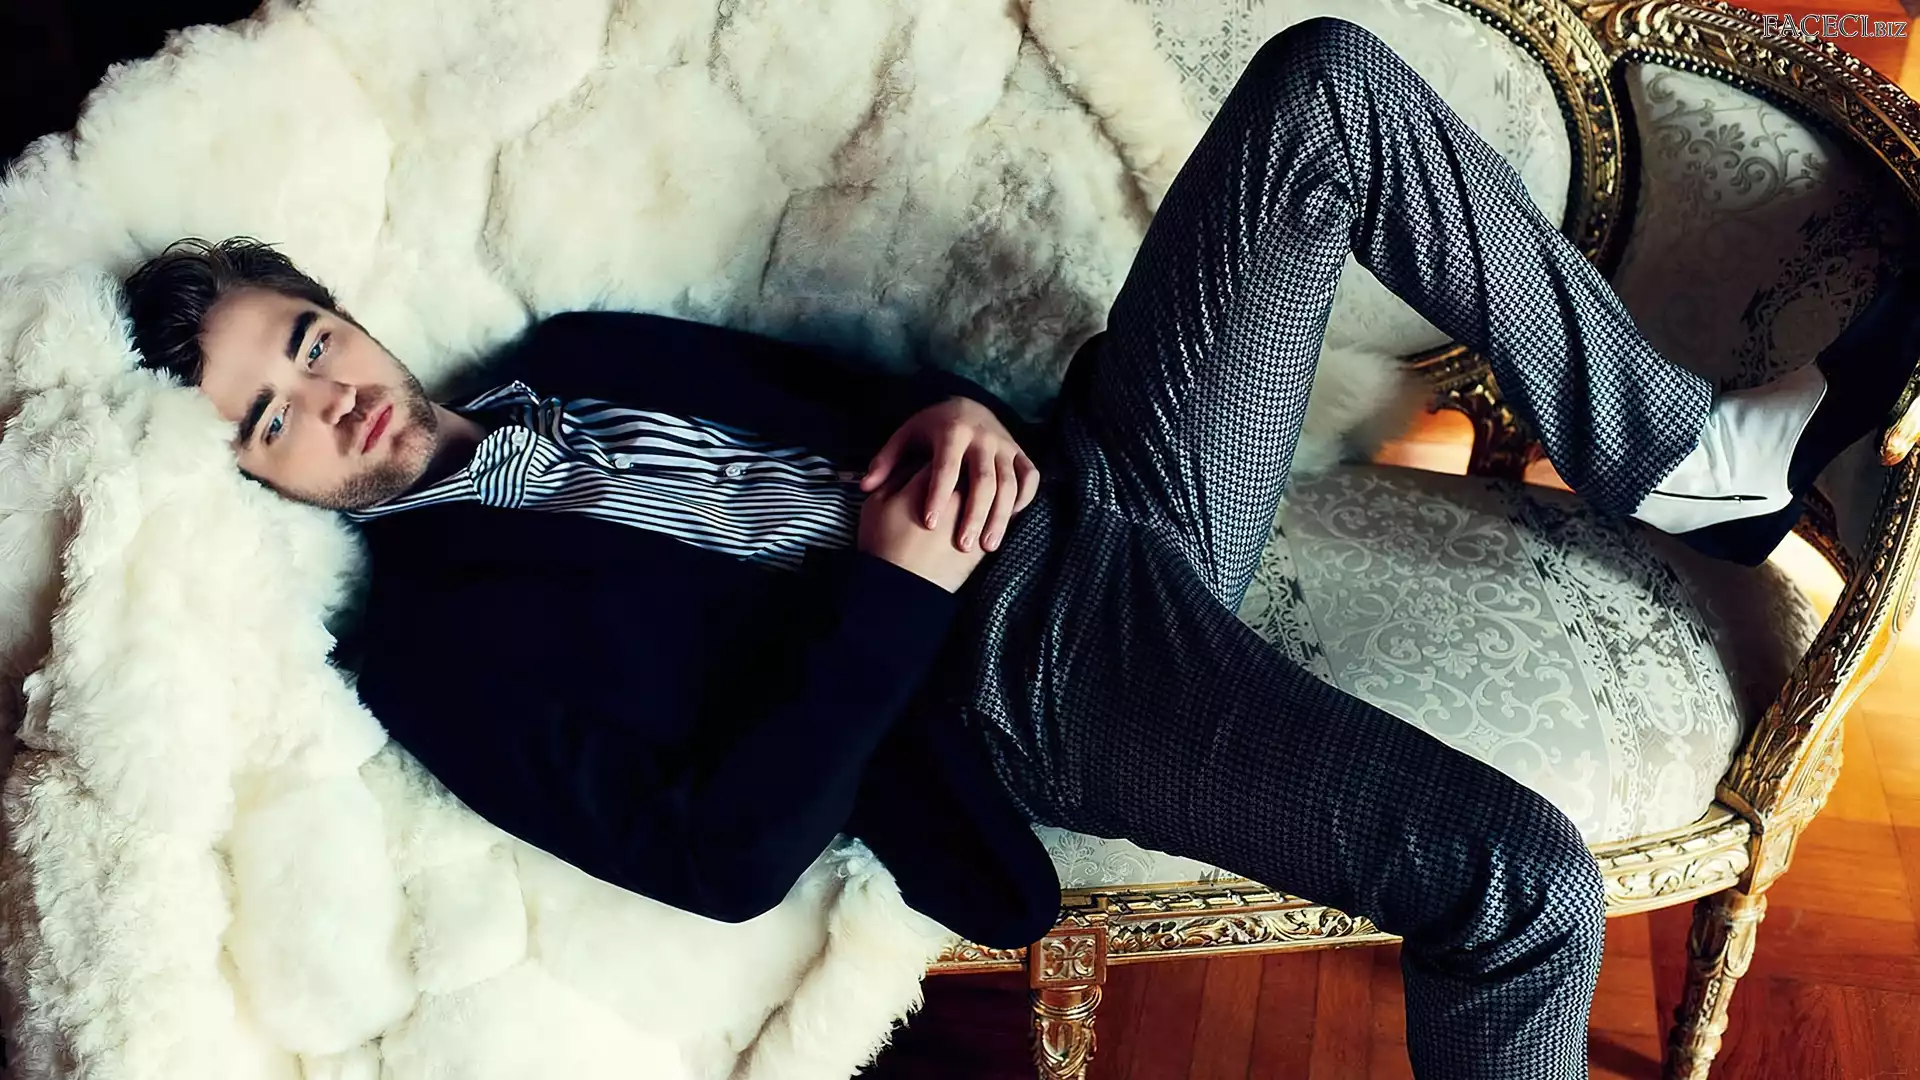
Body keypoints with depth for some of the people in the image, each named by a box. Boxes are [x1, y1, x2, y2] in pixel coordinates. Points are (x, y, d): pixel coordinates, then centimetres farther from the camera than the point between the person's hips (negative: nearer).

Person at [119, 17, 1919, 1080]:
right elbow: (720, 857, -14)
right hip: (1019, 662, -8)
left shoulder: (561, 357, 16)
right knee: (1519, 884, -29)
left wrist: (952, 409, -2)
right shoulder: (438, 642, -6)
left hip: (1075, 484, 8)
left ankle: (1687, 457, 4)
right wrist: (889, 595, -18)